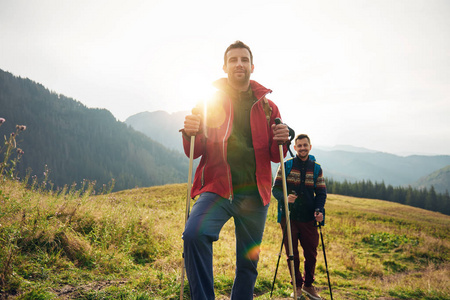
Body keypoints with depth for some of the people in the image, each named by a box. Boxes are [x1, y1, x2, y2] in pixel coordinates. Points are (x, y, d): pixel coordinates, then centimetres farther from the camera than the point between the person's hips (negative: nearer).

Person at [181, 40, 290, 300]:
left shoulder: (267, 106, 10)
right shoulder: (210, 101, 6)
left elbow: (274, 157, 13)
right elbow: (194, 152, 6)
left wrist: (281, 141, -9)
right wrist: (190, 134, -17)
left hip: (254, 194, 2)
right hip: (217, 188, -2)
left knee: (248, 263, 10)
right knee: (195, 233, -30)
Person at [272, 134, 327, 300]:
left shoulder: (316, 168, 7)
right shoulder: (286, 166, 1)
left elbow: (321, 193, 5)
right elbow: (275, 189, -1)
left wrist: (318, 210, -13)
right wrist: (285, 197, -22)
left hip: (309, 219, 2)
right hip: (288, 217, -2)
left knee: (311, 253, 8)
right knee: (292, 254, 6)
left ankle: (308, 285, 31)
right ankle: (297, 285, 27)